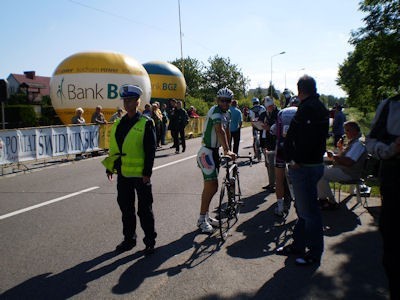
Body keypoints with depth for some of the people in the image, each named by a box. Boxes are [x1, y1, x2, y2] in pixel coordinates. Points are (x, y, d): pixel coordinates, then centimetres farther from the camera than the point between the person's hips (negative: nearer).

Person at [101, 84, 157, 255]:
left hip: (140, 174, -6)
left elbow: (150, 150, -11)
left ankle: (150, 241, 20)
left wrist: (147, 173, -15)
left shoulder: (146, 123, -8)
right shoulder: (119, 123, 10)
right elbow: (114, 147, 15)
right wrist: (110, 167, 12)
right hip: (123, 173, 6)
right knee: (126, 208, 15)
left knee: (144, 210, 5)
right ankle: (129, 239, 30)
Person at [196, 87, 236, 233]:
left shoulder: (226, 113, 10)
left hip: (215, 152, 9)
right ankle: (202, 219, 2)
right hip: (206, 152, -9)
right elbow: (219, 130, -33)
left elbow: (227, 132, 13)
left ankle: (206, 215, 26)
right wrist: (227, 150, -43)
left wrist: (227, 149, 7)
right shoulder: (215, 111, -18)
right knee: (211, 185, -9)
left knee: (212, 186, 13)